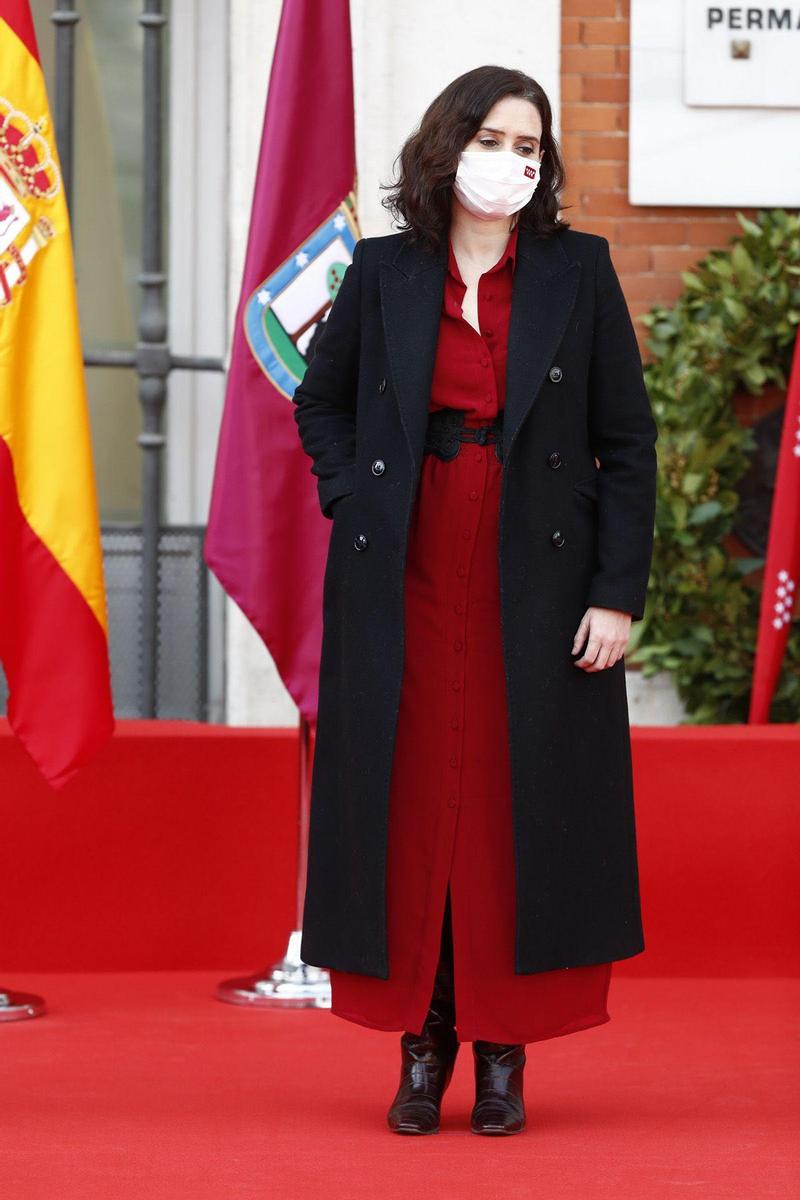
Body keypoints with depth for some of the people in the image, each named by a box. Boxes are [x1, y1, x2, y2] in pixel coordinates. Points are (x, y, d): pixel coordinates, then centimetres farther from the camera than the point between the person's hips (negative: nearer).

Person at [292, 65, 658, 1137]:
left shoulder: (578, 270, 1)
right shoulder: (384, 272, 4)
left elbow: (628, 442, 0)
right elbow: (320, 401, 20)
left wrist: (618, 593, -6)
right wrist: (355, 502, 3)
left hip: (536, 585, -1)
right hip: (405, 586, 1)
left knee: (524, 805, 0)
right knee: (412, 804, 2)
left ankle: (504, 1052, 8)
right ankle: (422, 1045, 11)